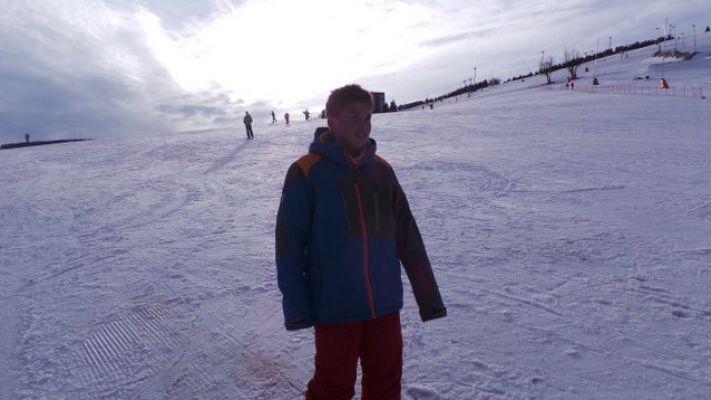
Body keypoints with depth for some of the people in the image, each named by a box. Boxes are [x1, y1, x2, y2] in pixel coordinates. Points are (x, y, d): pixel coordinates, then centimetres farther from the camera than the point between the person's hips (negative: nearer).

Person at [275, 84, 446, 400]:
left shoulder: (381, 170, 3)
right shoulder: (306, 172, -10)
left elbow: (407, 236, 5)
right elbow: (289, 244, -9)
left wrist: (428, 296, 5)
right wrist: (296, 307, -10)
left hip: (385, 304, 4)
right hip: (334, 308, -4)